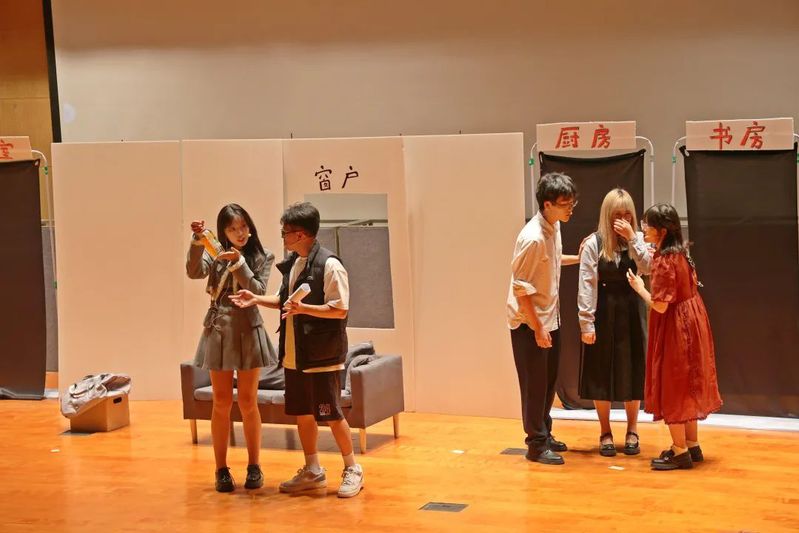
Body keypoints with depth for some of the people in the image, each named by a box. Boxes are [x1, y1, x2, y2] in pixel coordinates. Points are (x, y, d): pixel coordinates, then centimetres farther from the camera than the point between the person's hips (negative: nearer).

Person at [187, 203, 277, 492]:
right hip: (219, 330, 1)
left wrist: (240, 263, -20)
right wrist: (198, 240, -28)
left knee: (248, 402, 5)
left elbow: (258, 292, -10)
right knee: (222, 403, 4)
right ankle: (221, 469, 11)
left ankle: (254, 466, 15)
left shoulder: (262, 257, 2)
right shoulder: (215, 254, 4)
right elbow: (194, 272, -15)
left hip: (248, 330, -1)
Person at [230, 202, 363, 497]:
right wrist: (257, 299, 9)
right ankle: (312, 471, 27)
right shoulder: (291, 263, 11)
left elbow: (340, 310, -18)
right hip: (294, 355, 8)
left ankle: (352, 470, 14)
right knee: (302, 413, 14)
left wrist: (303, 308, -27)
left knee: (331, 414, -1)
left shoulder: (329, 265, -16)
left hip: (321, 355, -8)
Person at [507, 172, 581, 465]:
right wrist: (538, 328, -20)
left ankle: (544, 434, 30)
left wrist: (579, 258, 13)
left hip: (550, 317, 8)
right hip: (530, 323, -8)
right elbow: (521, 288, -23)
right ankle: (536, 444, 12)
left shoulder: (554, 226, 1)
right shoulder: (533, 238, -26)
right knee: (535, 384, 2)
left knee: (549, 381, 17)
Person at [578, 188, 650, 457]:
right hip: (604, 312, -2)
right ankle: (605, 433, 19)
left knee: (632, 371, 7)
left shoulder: (638, 240, 2)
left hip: (631, 312, 2)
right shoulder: (594, 243, -8)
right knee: (601, 372, 5)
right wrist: (586, 323, -13)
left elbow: (647, 268, -16)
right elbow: (586, 285, -10)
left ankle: (632, 431, 23)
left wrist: (631, 238, -21)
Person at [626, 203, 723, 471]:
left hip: (675, 328, -9)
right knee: (685, 385, 16)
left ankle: (680, 452, 6)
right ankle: (692, 446, 24)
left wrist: (639, 288, -7)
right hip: (690, 322, 9)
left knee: (672, 387, 0)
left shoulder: (664, 261, -23)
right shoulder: (680, 253, 5)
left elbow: (659, 305, -23)